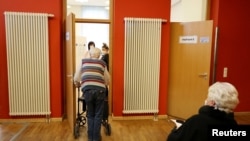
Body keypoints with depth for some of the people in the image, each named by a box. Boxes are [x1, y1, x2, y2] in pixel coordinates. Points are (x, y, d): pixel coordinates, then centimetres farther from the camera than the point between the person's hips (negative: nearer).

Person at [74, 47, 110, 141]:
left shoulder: (83, 61, 20)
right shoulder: (102, 63, 20)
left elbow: (76, 79, 17)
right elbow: (107, 81, 22)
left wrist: (78, 85, 38)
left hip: (87, 90, 1)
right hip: (99, 90, 0)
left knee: (90, 115, 18)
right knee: (98, 115, 14)